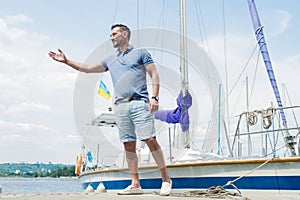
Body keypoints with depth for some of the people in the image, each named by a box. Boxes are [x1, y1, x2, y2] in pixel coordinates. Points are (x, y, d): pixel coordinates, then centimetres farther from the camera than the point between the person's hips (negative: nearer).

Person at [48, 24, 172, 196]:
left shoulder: (140, 53, 10)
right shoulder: (111, 60, 25)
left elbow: (154, 75, 3)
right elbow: (87, 68, 26)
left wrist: (154, 97, -10)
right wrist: (66, 61, 18)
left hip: (139, 103, -5)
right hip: (120, 106, 5)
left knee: (150, 140, -12)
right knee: (129, 145, 2)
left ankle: (166, 180, -4)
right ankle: (135, 184, 5)